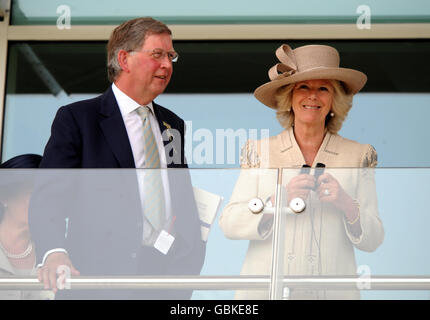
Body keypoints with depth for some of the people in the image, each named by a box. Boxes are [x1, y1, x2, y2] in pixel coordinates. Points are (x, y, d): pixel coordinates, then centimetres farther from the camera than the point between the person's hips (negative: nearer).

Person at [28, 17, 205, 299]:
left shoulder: (173, 125, 19)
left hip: (169, 274, 5)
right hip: (99, 275, -5)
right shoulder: (76, 118, 0)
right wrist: (54, 253, -26)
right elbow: (49, 198, -8)